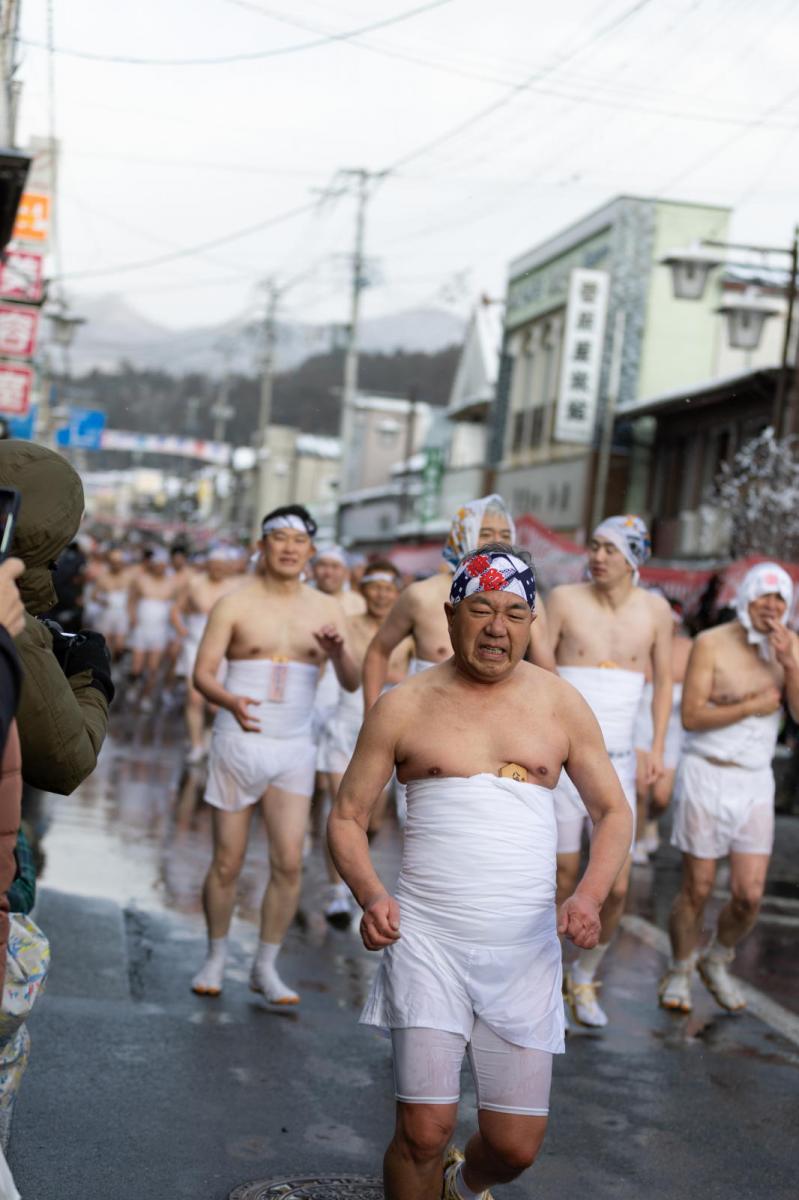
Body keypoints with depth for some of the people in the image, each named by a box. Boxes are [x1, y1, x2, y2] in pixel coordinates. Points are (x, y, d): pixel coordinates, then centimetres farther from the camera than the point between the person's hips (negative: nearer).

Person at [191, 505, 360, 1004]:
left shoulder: (327, 610, 6)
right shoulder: (235, 605, -2)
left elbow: (352, 684, 2)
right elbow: (203, 672, -6)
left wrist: (339, 654, -20)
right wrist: (230, 701, -27)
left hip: (294, 750, 2)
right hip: (238, 743, -2)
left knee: (289, 863, -5)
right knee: (228, 863, 4)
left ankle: (267, 967, 9)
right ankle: (216, 958, 22)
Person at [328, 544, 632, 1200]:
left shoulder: (560, 703, 6)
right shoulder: (404, 707, 1)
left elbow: (614, 811, 11)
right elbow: (347, 817, 5)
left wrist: (590, 894, -8)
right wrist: (370, 894, -15)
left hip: (526, 949, 2)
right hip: (428, 940, -2)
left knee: (516, 1146, 6)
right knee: (425, 1129, -10)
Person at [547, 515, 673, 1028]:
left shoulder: (655, 610, 1)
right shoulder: (565, 599, -5)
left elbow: (663, 680, 12)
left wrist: (658, 747, 4)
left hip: (618, 763, 2)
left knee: (615, 887, -2)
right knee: (563, 879, 3)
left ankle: (585, 976, 22)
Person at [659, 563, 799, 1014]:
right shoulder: (712, 643, -9)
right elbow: (692, 716, -12)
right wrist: (752, 707, -15)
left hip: (756, 782, 4)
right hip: (707, 776, -3)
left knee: (750, 895, -1)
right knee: (698, 888, 2)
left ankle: (717, 963, 27)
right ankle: (680, 972, 24)